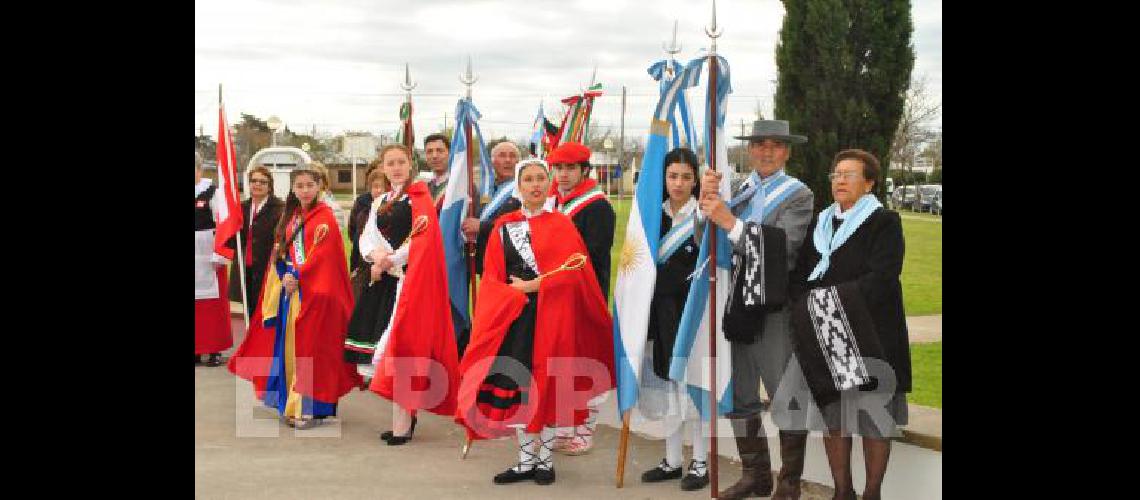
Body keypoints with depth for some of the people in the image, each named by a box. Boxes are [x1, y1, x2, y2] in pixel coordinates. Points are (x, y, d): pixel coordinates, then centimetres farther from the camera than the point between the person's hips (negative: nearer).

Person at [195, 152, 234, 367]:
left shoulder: (212, 192, -7)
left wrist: (219, 255, -13)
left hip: (207, 257, -4)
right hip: (197, 256, 5)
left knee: (212, 304, 3)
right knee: (197, 304, 8)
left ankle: (215, 349, 12)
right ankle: (198, 349, 16)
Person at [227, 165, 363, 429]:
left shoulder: (324, 217, -5)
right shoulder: (289, 218, 15)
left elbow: (323, 254, -14)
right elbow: (280, 253, 14)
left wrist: (298, 277, -15)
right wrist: (286, 277, -3)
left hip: (313, 293, -6)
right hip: (289, 290, 7)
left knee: (309, 346, -7)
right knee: (288, 346, 7)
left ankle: (311, 407, -3)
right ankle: (292, 404, 15)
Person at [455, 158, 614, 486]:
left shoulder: (561, 225, 2)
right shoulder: (504, 227, 9)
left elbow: (570, 274, -9)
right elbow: (492, 278, 4)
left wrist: (528, 286, -10)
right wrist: (517, 298, -12)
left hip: (552, 317, -2)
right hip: (514, 317, 2)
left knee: (548, 385, 2)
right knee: (517, 386, 2)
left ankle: (545, 459, 13)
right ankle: (526, 460, 13)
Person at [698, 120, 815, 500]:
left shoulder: (798, 195, -2)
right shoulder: (736, 189, 10)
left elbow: (783, 247, -18)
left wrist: (729, 221, -23)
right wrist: (706, 202, -15)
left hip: (776, 309, -5)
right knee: (739, 395, 11)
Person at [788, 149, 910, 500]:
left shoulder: (884, 222, -4)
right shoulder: (820, 225, 13)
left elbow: (880, 280, -15)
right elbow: (799, 276, 11)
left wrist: (832, 299, -17)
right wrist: (808, 307, -8)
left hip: (871, 336, -4)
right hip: (825, 338, 5)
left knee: (873, 418, 2)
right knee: (832, 415, 6)